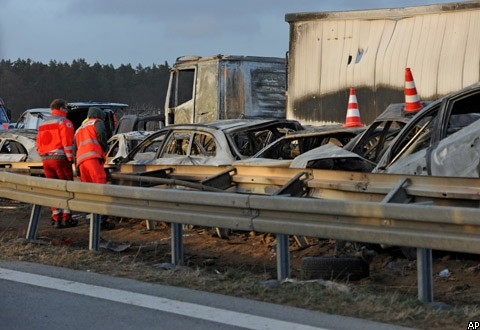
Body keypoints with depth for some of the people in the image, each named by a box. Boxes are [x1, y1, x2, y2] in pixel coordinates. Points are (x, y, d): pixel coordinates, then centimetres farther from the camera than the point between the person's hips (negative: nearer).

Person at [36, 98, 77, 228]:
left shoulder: (43, 124, 19)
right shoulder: (64, 122, -5)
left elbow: (39, 145, 17)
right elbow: (67, 142, -15)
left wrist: (44, 158, 18)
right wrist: (70, 158, -9)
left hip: (46, 160, 7)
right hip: (61, 158, -7)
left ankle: (56, 218, 8)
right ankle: (66, 218, -2)